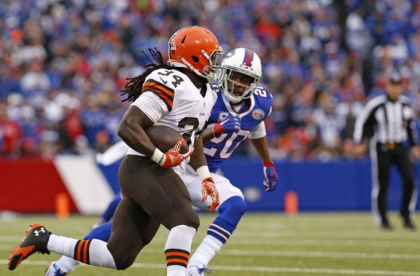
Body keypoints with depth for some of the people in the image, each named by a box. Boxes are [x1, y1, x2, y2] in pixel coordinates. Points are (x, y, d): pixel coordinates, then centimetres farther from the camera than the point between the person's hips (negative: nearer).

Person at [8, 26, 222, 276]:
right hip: (144, 168, -9)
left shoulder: (207, 93, 16)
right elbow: (128, 128, -21)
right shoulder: (170, 84, -15)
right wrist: (163, 158, -24)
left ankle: (43, 239, 17)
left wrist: (206, 177, 19)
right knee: (185, 221, -29)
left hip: (160, 173, 9)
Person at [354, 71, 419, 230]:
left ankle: (407, 216, 3)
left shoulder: (405, 104, 4)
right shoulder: (376, 104, -11)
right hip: (381, 148, -3)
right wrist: (359, 143, -8)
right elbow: (362, 122, -3)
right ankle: (382, 220, 13)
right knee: (381, 184, 0)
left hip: (400, 147, 4)